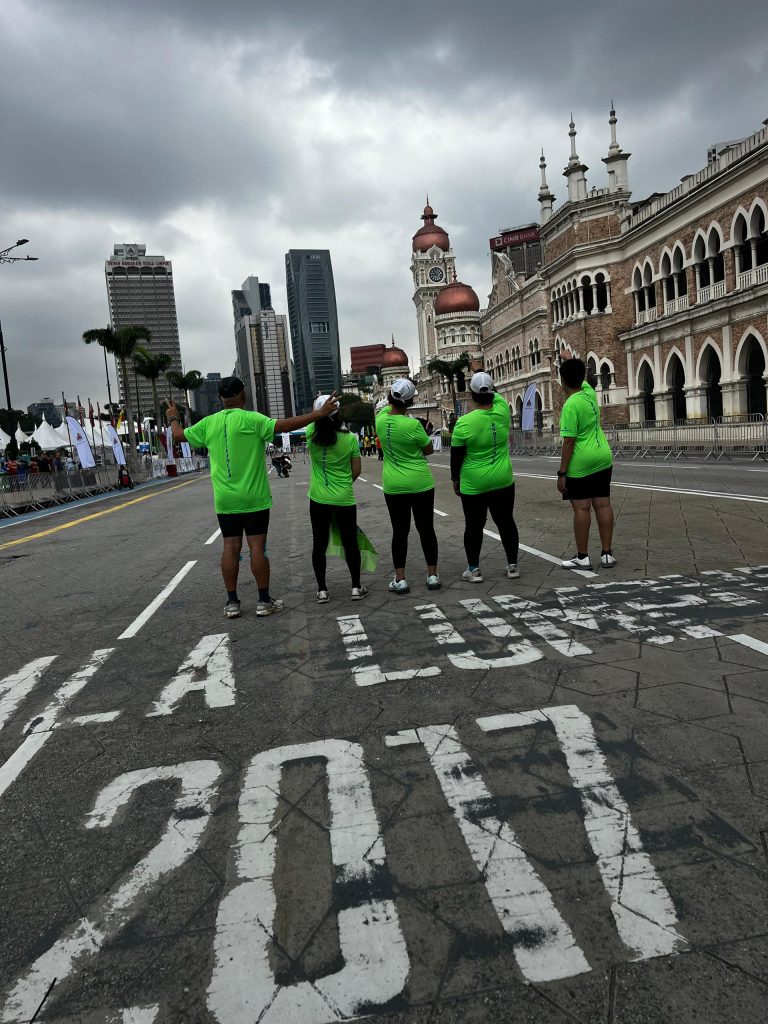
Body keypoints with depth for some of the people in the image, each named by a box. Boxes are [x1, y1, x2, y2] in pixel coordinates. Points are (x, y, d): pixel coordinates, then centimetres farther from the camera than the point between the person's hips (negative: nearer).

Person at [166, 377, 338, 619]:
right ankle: (264, 601, 7)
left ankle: (232, 603, 12)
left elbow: (179, 435, 16)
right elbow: (284, 426, -20)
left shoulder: (208, 423, 3)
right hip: (253, 498, -4)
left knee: (230, 547, 7)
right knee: (257, 546, 1)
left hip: (225, 500, 4)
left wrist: (173, 419, 37)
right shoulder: (251, 419, -11)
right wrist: (318, 414, -17)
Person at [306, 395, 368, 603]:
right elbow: (356, 471, -2)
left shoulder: (312, 434, -8)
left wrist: (319, 407, 25)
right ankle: (356, 587, 17)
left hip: (318, 499, 1)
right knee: (350, 543, 11)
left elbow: (312, 419, 17)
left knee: (319, 545, 9)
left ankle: (322, 590, 14)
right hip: (344, 499, -1)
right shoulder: (350, 439, -10)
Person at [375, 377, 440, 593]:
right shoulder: (413, 424, -16)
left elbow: (388, 407, 20)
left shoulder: (380, 420, -4)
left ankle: (400, 580, 7)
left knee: (400, 532, 8)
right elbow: (429, 450, -2)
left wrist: (396, 391, 20)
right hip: (420, 484, -2)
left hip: (393, 486, 3)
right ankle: (433, 576, 15)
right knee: (426, 529, 8)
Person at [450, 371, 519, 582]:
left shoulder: (464, 423, -15)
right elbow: (495, 396, 16)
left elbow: (456, 457, -7)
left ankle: (473, 569, 14)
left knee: (474, 525, 8)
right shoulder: (502, 411, -7)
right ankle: (512, 565, 19)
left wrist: (455, 480, 6)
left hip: (473, 485, -3)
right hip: (503, 481, 3)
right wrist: (483, 375, 26)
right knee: (506, 522, 13)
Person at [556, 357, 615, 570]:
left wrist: (562, 473, -14)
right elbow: (581, 379, 32)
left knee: (581, 508, -2)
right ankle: (607, 554, 11)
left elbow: (569, 442, -17)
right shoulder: (589, 392, 6)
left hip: (580, 463, -7)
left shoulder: (571, 405, -15)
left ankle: (582, 557, 4)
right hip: (603, 458, 8)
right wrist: (573, 363, 45)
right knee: (603, 505, 7)